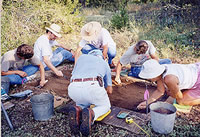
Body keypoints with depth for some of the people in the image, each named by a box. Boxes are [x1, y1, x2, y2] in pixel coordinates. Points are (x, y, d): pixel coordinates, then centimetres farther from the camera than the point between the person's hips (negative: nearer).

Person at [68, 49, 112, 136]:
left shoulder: (82, 57, 33)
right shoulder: (105, 64, 32)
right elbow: (109, 90, 36)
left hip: (73, 88, 3)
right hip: (92, 86, -2)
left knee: (81, 104, 35)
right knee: (105, 106, 27)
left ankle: (77, 111, -2)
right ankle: (90, 114, -8)